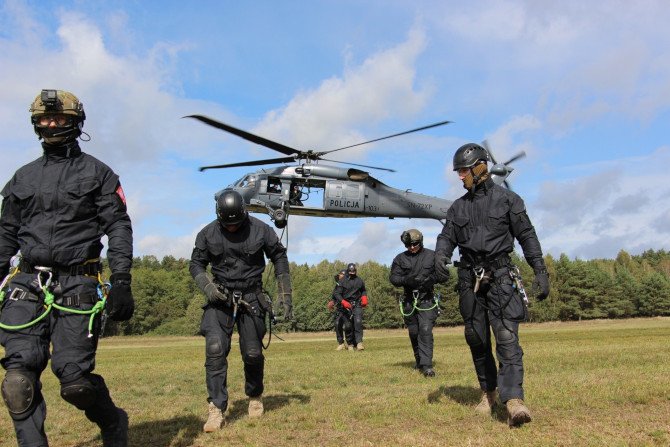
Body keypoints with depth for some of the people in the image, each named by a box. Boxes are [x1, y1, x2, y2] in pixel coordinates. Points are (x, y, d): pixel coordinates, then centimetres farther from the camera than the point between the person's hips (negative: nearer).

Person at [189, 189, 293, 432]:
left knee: (253, 353, 4)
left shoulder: (261, 230, -8)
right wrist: (208, 287, -15)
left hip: (251, 299, 0)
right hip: (220, 298, 1)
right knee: (215, 348, -17)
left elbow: (279, 257, 3)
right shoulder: (208, 234, -4)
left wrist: (286, 297, 0)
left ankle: (255, 397, 32)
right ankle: (216, 409, -8)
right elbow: (196, 264, 6)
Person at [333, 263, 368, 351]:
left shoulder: (359, 281, 9)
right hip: (346, 305, -1)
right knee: (348, 326, 0)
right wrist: (343, 302, -16)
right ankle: (351, 343, 16)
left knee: (358, 322, -18)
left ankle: (359, 342, -20)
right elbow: (336, 293, -4)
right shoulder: (342, 281, -2)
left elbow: (364, 290, 26)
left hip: (357, 305, 1)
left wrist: (364, 297, 6)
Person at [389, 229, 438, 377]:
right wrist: (406, 280, -22)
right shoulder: (400, 259, 4)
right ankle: (419, 361, 30)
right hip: (409, 301, 2)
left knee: (426, 330, -15)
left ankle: (426, 365, -15)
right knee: (413, 332, 11)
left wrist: (431, 279, -17)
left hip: (426, 300, -2)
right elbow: (393, 278, -2)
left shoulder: (431, 256, 3)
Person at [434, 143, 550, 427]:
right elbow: (447, 237, 7)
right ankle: (488, 392, 23)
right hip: (469, 279, 4)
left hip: (500, 277, -4)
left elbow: (527, 236, 2)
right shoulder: (458, 207, 14)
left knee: (507, 336, -14)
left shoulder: (507, 199, 3)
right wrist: (441, 256, -15)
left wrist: (540, 271, -5)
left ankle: (513, 399, -20)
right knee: (476, 339, 8)